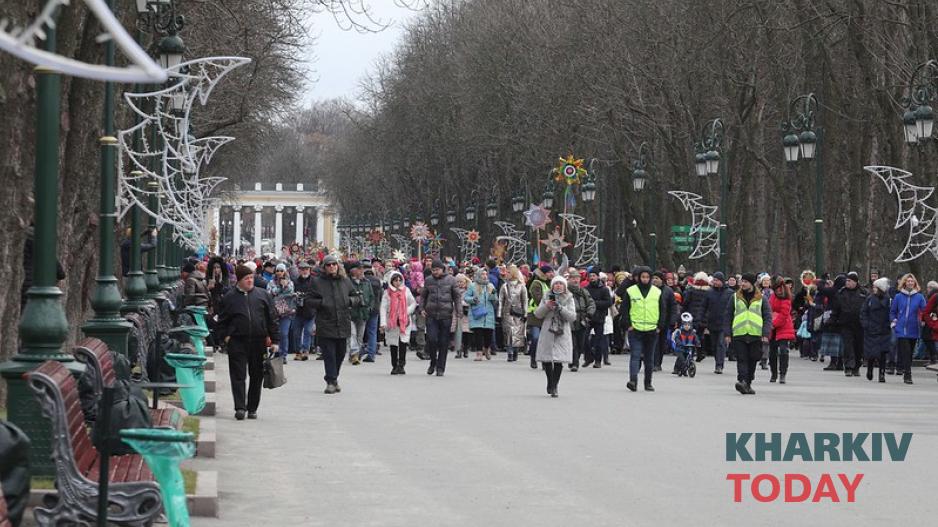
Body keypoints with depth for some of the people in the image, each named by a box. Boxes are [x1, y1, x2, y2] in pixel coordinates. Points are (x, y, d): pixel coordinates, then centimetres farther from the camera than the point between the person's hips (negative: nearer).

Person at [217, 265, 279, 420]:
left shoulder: (262, 295, 7)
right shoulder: (229, 297, 5)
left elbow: (272, 318, 8)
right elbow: (222, 320, 11)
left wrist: (274, 340, 3)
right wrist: (225, 336, -2)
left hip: (259, 342, 2)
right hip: (237, 342, -2)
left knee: (256, 376, 6)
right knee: (238, 376, -6)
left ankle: (252, 408, 16)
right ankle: (240, 408, -8)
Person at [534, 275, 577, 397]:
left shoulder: (569, 299, 6)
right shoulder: (546, 298, 9)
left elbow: (572, 316, -3)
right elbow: (537, 314, 4)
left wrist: (560, 308, -16)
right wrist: (546, 306, -13)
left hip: (563, 333, -1)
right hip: (548, 332, 1)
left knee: (558, 361, -7)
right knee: (546, 360, 3)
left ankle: (554, 386, 0)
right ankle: (550, 382, 26)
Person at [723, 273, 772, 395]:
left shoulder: (761, 299, 8)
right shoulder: (735, 298, 10)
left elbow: (768, 317, 6)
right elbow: (727, 316, 11)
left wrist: (766, 334, -5)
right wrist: (727, 333, 3)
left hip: (756, 335, 0)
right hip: (739, 334, 0)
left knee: (752, 360, 6)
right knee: (742, 359, -12)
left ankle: (747, 383, 17)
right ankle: (742, 381, -23)